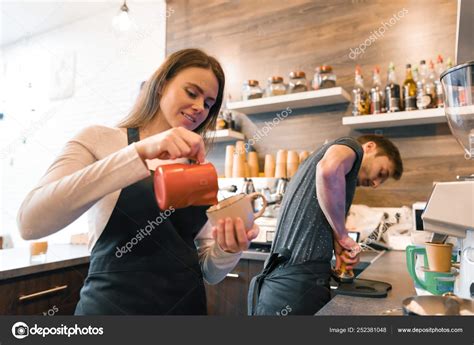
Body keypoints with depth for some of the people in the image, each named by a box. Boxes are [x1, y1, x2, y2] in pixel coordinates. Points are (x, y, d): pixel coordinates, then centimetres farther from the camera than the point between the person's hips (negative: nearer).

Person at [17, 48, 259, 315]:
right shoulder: (100, 141, -5)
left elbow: (209, 271, 4)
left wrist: (228, 251, -18)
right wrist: (139, 154, -29)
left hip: (188, 305, 4)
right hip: (112, 305, -3)